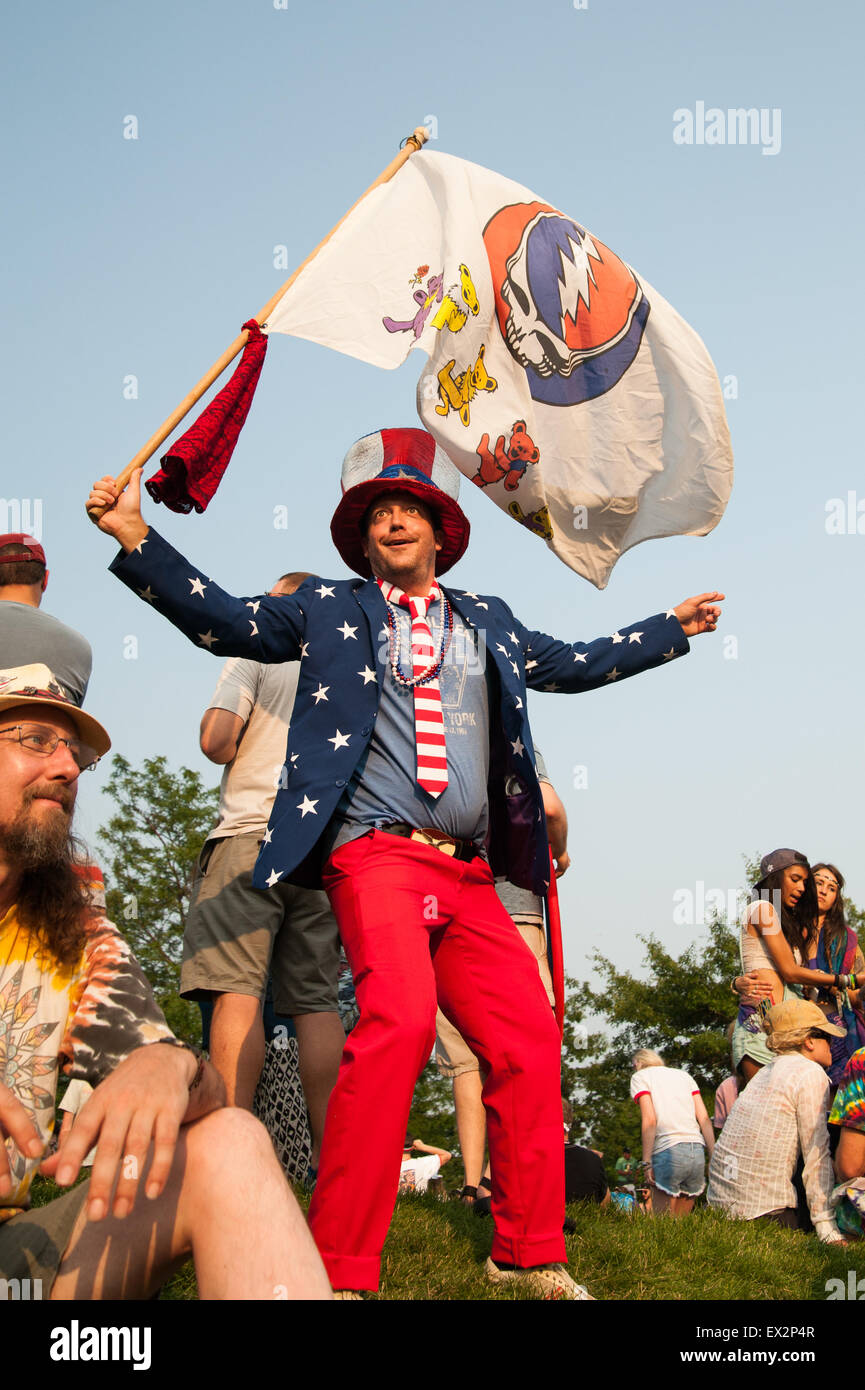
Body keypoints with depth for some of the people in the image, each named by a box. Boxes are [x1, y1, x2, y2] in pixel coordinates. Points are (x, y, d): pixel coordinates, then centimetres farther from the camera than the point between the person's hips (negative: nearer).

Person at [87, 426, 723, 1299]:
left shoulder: (489, 622, 24)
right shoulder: (329, 607, 13)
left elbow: (572, 665, 35)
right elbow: (225, 622, 7)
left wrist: (672, 628, 39)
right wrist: (136, 537, -3)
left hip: (469, 874, 5)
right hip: (377, 853, -5)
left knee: (527, 1038, 0)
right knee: (400, 1016, -28)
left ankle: (528, 1253, 18)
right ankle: (339, 1266, -21)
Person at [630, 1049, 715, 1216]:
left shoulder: (639, 1077, 8)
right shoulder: (684, 1075, 21)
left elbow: (649, 1120, -6)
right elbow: (704, 1119, 12)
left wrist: (647, 1163, -6)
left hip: (668, 1151, -5)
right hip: (697, 1150, 5)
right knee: (682, 1219, 12)